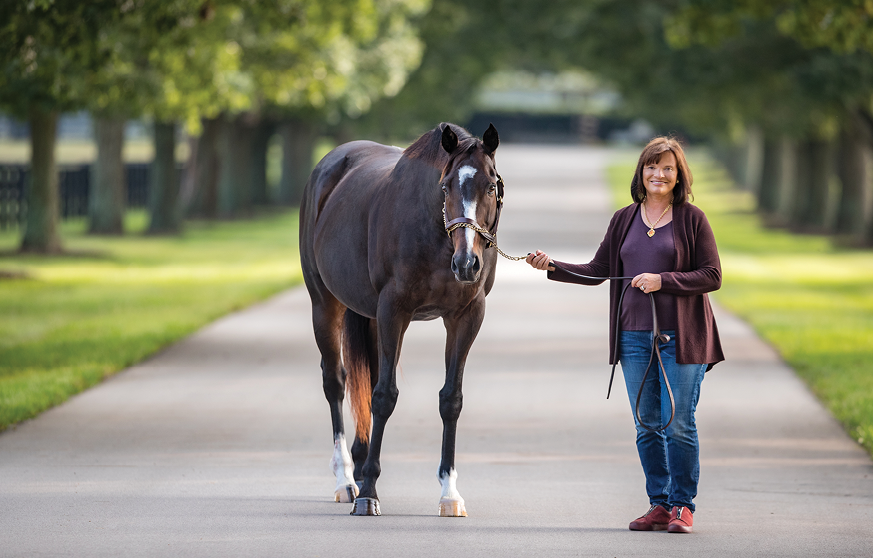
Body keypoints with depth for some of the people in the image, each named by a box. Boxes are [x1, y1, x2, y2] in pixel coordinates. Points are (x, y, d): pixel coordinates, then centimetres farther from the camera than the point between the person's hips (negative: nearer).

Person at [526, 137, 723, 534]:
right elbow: (599, 271, 13)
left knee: (678, 425, -4)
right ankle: (659, 504, 16)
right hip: (634, 335, 4)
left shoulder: (692, 219, -3)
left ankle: (683, 505, 7)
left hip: (681, 336, -4)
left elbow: (712, 276, -6)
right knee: (647, 426, 7)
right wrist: (553, 267, 0)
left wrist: (662, 280, -16)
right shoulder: (624, 220, 10)